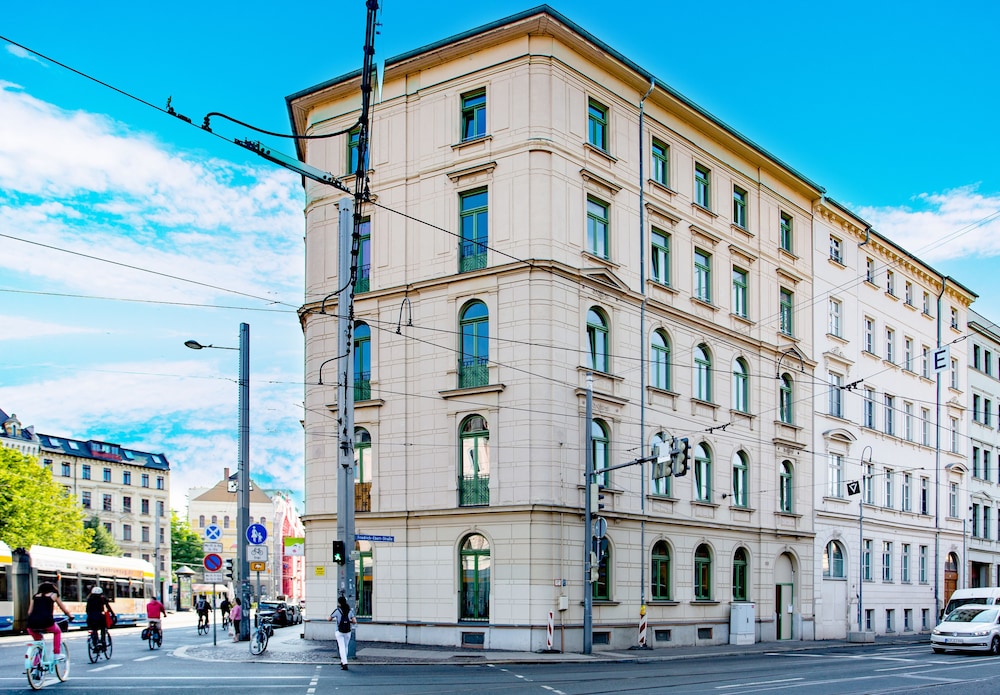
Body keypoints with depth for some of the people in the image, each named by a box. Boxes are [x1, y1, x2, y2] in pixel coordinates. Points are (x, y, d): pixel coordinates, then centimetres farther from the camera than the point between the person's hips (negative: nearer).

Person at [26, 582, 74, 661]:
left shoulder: (35, 596, 24)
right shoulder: (54, 595, 19)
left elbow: (29, 612, 19)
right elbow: (64, 609, 27)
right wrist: (70, 616, 44)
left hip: (32, 623, 3)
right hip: (46, 622, -3)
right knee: (57, 631, 29)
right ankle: (57, 654, 21)